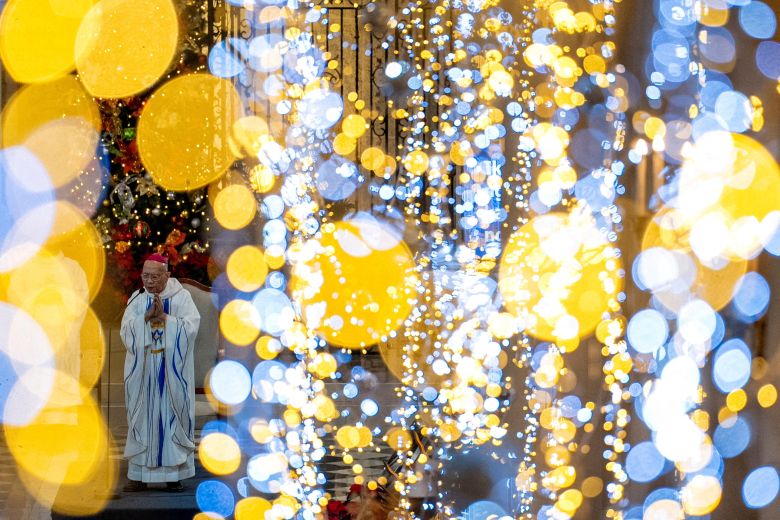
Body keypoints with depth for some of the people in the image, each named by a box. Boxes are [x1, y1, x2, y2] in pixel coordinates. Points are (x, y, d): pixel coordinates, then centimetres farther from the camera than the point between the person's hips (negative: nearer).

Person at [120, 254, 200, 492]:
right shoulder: (136, 299, 6)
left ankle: (173, 474, 4)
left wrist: (164, 317, -17)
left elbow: (190, 328, -12)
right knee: (142, 418, 2)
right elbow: (126, 330, -3)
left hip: (172, 372, -2)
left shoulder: (181, 297, -2)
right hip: (143, 371, 2)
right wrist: (147, 316, -15)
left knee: (172, 417, 0)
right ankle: (139, 475, 5)